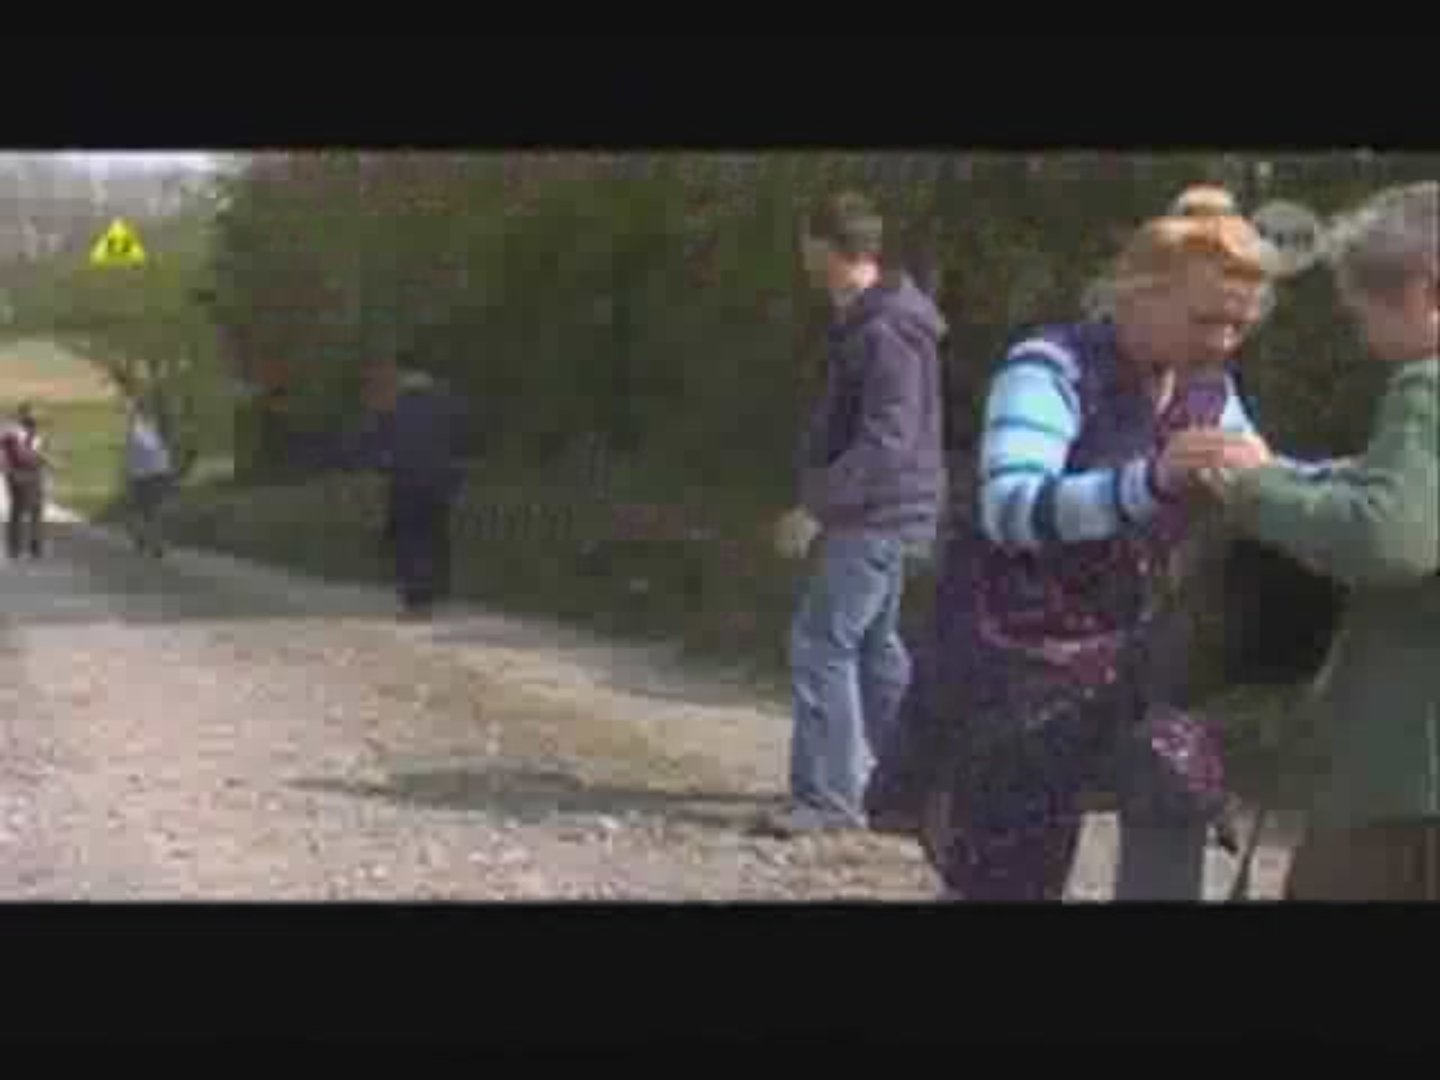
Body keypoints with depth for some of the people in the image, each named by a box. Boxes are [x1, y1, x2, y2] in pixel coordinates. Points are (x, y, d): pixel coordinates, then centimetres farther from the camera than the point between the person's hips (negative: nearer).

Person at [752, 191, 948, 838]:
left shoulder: (885, 334, -21)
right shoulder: (864, 324, 12)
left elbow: (886, 443, -26)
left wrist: (815, 506, -25)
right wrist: (823, 504, 21)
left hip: (876, 516, -11)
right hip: (873, 514, 11)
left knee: (822, 645, -11)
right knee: (873, 645, 17)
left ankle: (829, 796, -8)